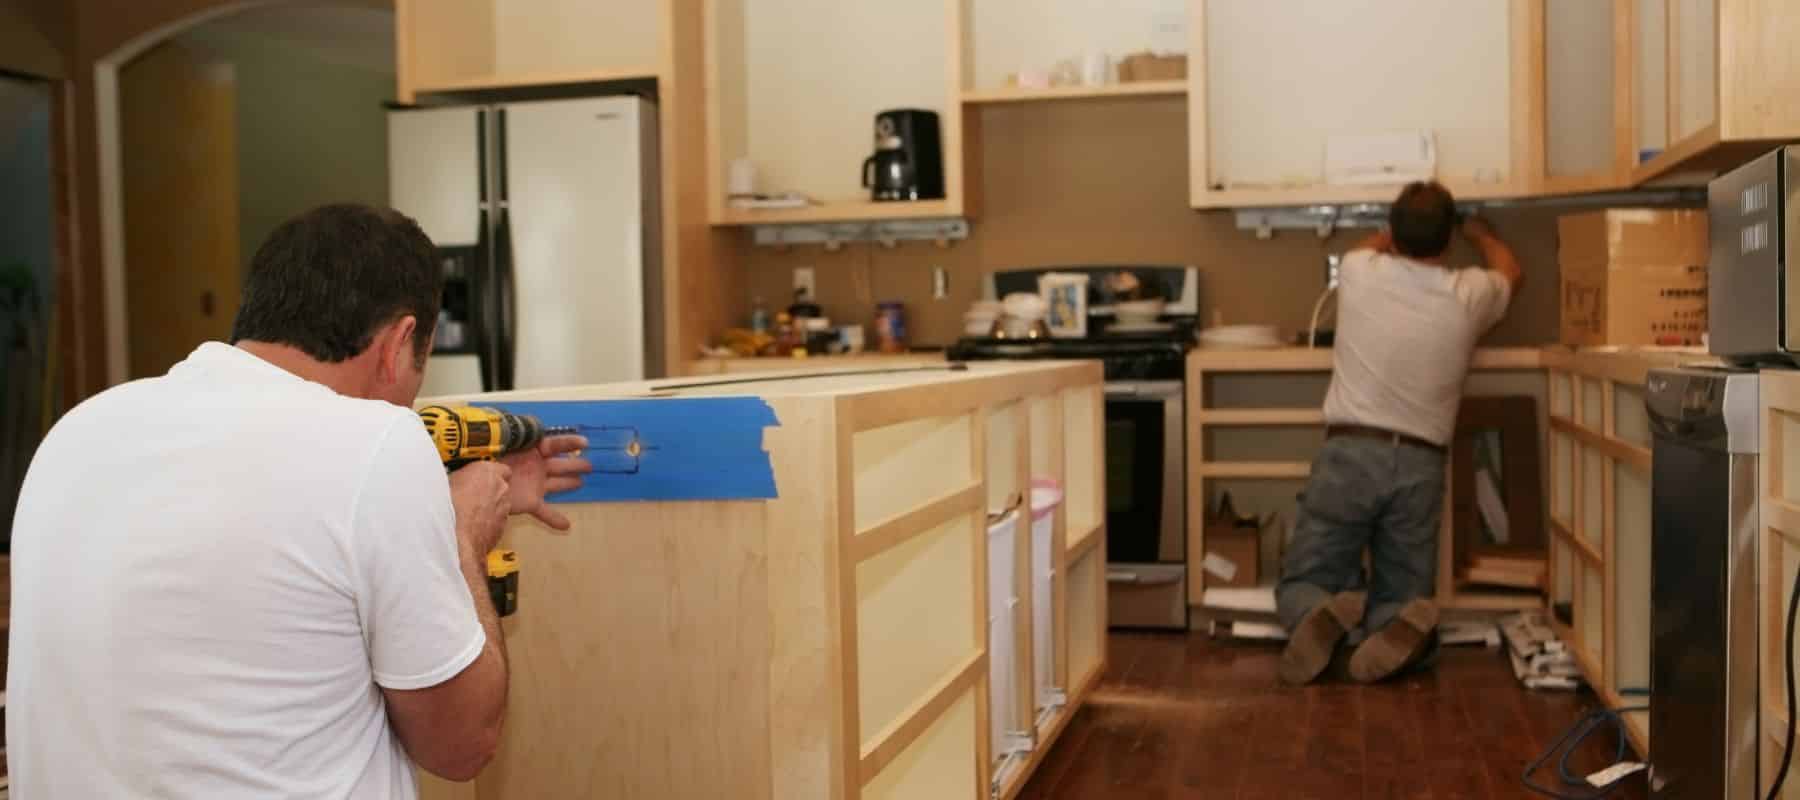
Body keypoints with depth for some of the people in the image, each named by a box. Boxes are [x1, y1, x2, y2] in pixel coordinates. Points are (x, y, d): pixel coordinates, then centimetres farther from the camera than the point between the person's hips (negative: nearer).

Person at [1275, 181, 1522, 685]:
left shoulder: (1359, 274, -1)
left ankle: (1321, 618, -29)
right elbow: (1510, 274, 27)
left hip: (1349, 455, -1)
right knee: (1402, 598, 13)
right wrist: (1479, 232, 45)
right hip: (1418, 465, 1)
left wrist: (1403, 227, 44)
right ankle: (1400, 629, -25)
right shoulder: (1467, 296, 0)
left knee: (1301, 586, 9)